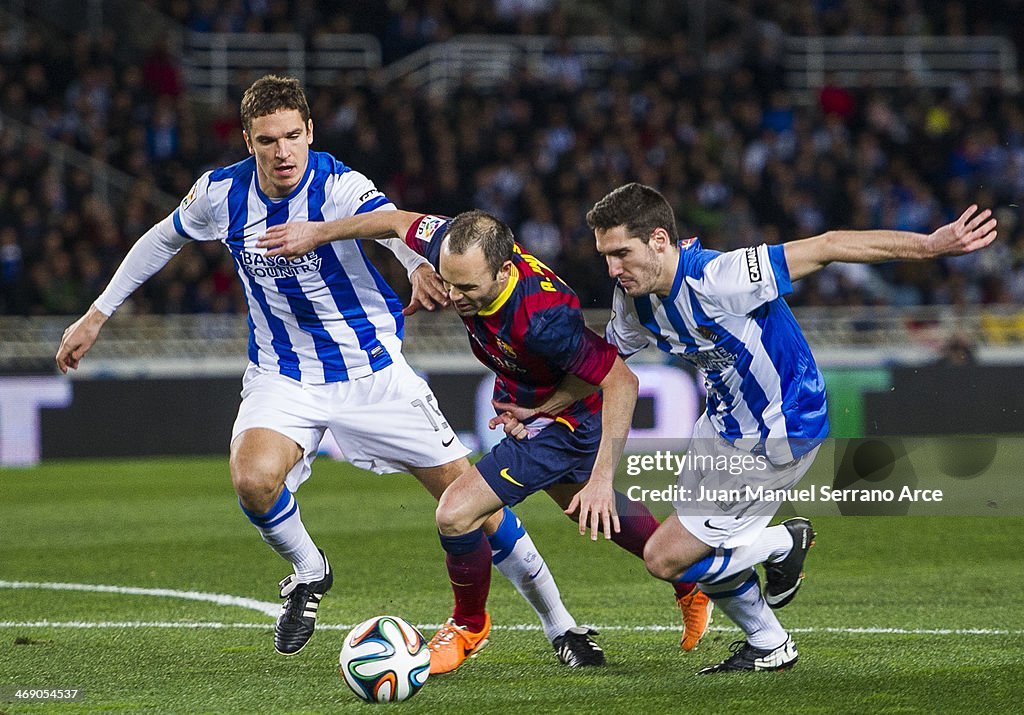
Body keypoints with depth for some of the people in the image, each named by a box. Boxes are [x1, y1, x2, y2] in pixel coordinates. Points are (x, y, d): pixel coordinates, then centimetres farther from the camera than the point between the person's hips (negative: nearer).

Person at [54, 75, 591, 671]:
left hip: (372, 368, -2)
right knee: (253, 477, -28)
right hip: (281, 373, 2)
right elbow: (164, 240, 12)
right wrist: (97, 315, 13)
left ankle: (558, 621, 14)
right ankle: (308, 572, 3)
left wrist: (421, 265, -66)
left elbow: (394, 223, -43)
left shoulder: (339, 186, -21)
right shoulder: (222, 193, -9)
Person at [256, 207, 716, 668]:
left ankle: (469, 626, 12)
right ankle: (690, 588, 54)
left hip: (563, 423, -9)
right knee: (595, 513, 31)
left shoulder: (544, 318, -42)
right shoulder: (461, 249, -24)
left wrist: (602, 477, -38)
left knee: (456, 513, -16)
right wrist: (319, 233, 5)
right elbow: (401, 221, -3)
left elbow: (621, 380, -35)